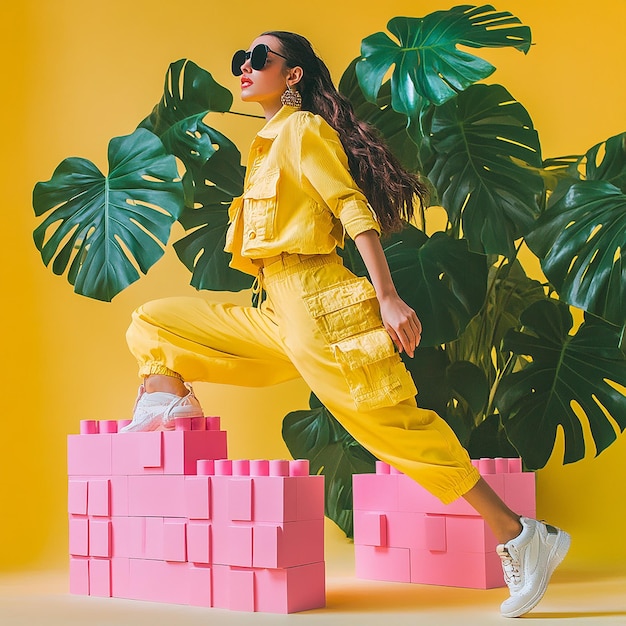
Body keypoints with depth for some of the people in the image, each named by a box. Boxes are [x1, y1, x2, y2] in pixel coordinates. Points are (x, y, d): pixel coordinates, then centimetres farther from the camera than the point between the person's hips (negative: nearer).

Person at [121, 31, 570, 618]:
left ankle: (519, 536, -11)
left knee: (390, 420, -16)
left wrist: (387, 297, -21)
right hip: (275, 316, 9)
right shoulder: (267, 145, 25)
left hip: (317, 302, -9)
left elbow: (353, 207, -11)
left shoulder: (302, 127, 0)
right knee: (151, 323, 11)